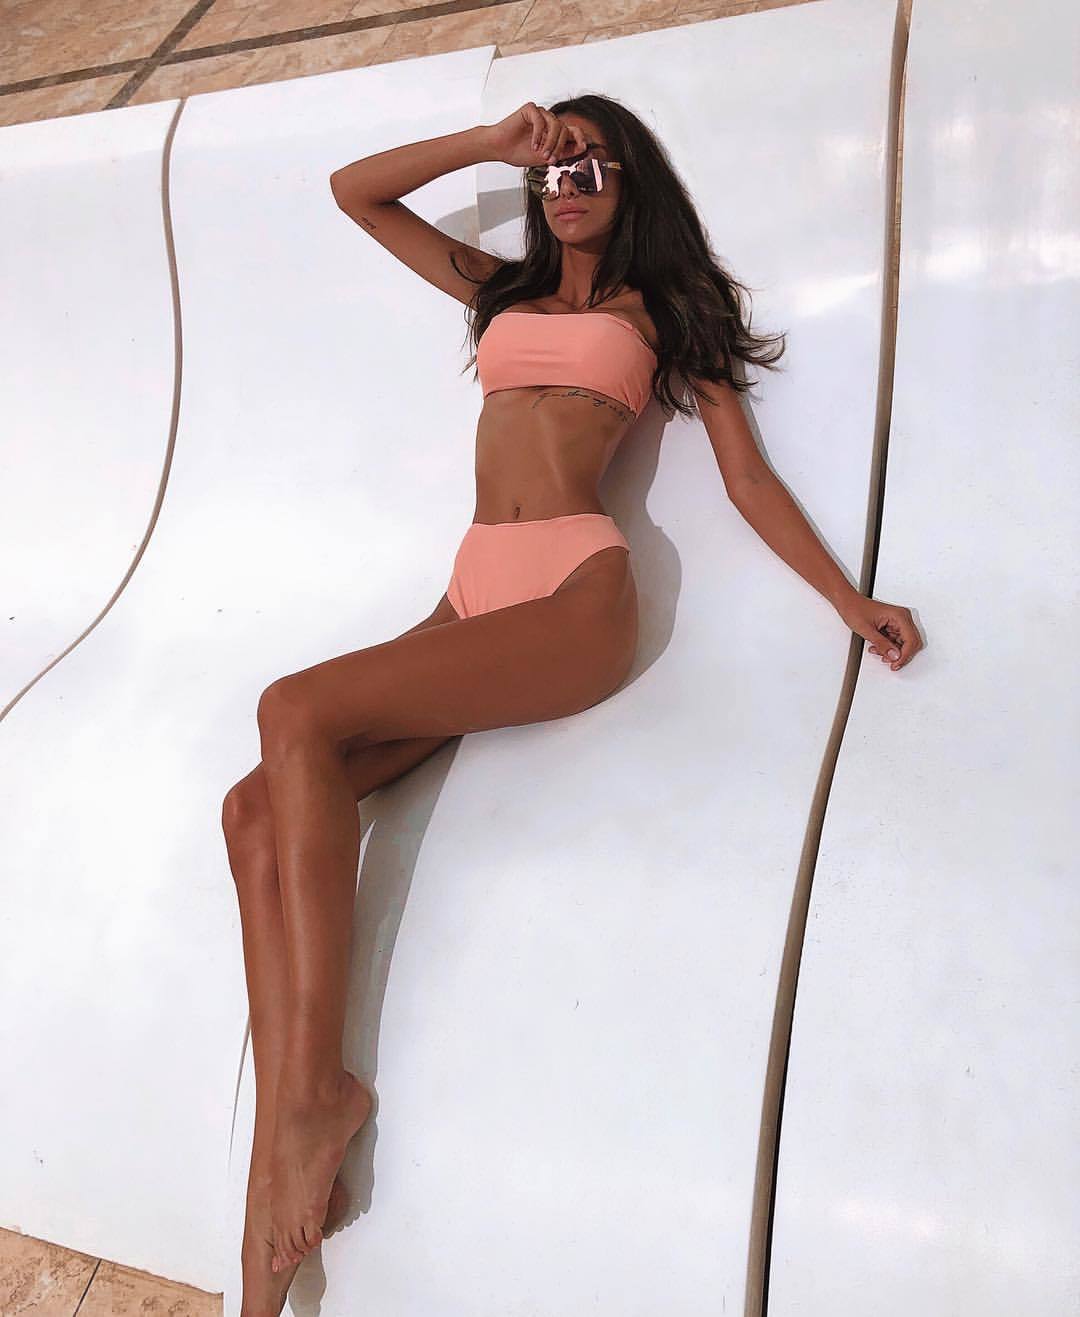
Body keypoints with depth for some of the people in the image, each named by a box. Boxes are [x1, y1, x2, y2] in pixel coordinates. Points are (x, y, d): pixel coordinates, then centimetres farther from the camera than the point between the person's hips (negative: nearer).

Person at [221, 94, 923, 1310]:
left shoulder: (661, 309, 18)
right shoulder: (502, 291, 30)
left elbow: (747, 473, 12)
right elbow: (353, 193, 32)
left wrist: (851, 599, 5)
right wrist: (495, 144, 24)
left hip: (575, 592, -5)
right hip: (474, 596, 5)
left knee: (296, 712, -27)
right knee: (257, 811, -16)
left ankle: (317, 1094, -21)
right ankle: (286, 1166, -20)